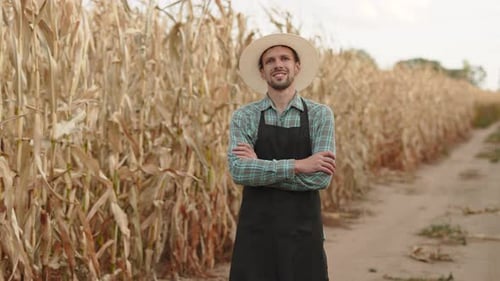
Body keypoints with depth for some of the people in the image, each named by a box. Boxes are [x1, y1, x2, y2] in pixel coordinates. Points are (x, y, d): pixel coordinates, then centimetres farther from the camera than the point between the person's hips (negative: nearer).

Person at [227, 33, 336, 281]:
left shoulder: (320, 115, 0)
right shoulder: (244, 117, 1)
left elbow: (321, 177, -12)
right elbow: (238, 171, -14)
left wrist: (260, 167, -13)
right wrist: (297, 166, -20)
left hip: (302, 229, 0)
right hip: (256, 228, 0)